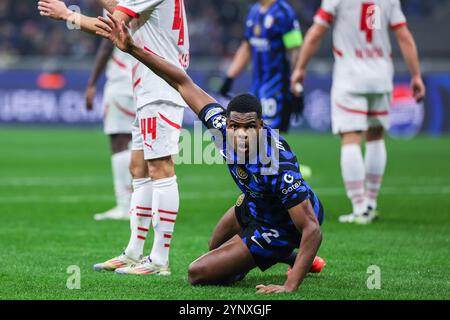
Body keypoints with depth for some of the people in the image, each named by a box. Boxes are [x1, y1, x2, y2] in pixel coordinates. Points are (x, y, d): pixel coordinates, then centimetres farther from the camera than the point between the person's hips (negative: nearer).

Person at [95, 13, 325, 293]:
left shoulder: (278, 168, -42)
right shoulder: (222, 125, -24)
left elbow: (312, 230, -40)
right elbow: (184, 84, -15)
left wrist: (290, 287, -46)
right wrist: (133, 49, -20)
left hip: (280, 226, -8)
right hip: (254, 203, 8)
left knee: (199, 273, -7)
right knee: (215, 247, 34)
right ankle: (295, 258, 42)